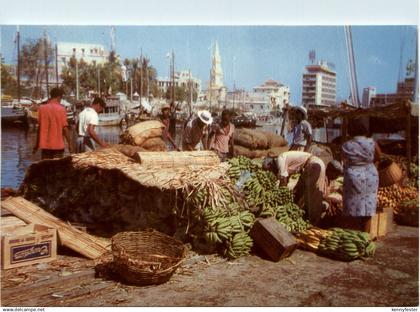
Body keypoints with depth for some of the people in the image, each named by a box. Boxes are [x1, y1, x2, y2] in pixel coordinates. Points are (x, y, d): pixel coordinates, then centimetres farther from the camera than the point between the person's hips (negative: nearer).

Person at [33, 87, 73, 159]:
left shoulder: (42, 108, 1)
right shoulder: (61, 109, -8)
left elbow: (39, 127, 4)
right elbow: (65, 128, -10)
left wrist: (36, 145, 12)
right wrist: (70, 143, -3)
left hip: (45, 145, 3)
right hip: (58, 145, -3)